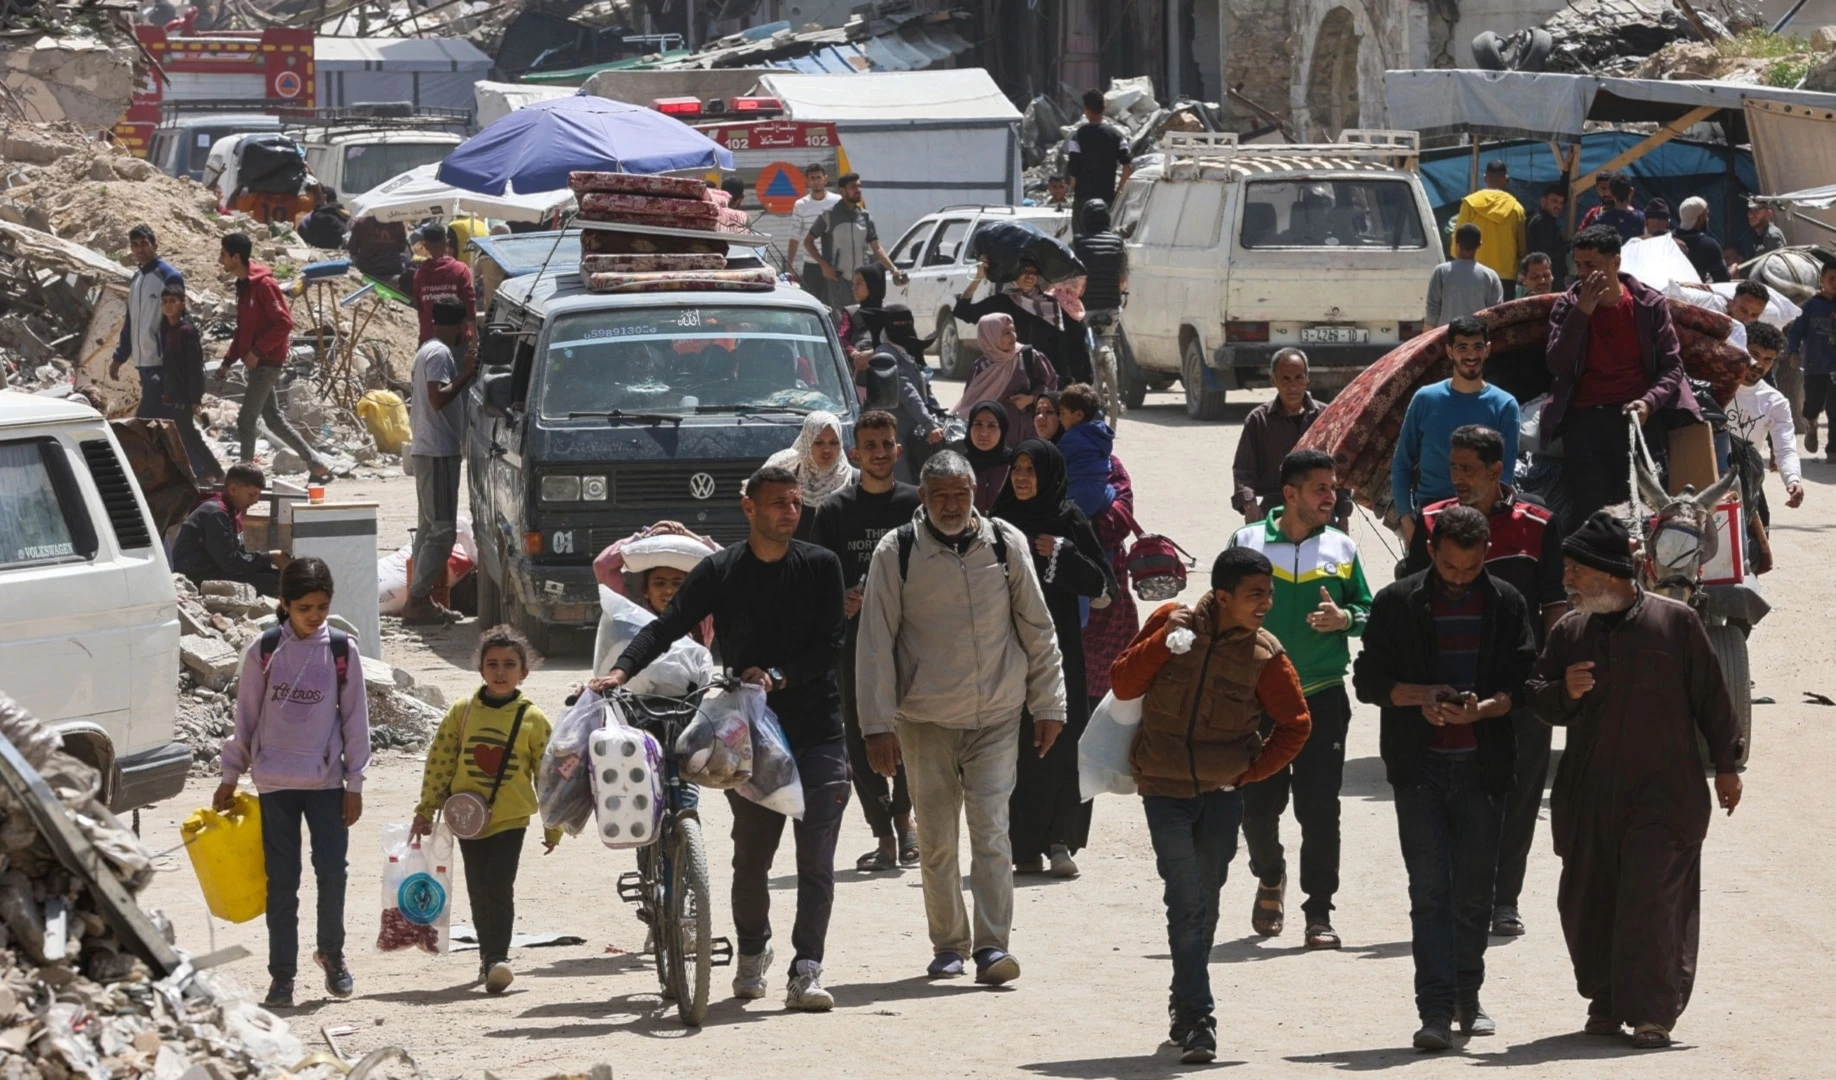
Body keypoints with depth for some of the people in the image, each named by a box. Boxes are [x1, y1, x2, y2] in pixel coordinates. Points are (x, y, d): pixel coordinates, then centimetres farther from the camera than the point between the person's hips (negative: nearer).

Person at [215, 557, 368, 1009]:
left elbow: (355, 718, 4)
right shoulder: (263, 651, -2)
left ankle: (332, 952, 21)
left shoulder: (342, 650, -1)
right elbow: (245, 717, 5)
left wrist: (355, 782, 2)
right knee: (281, 880, 2)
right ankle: (282, 975, 8)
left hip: (327, 780, 0)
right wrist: (230, 779, 6)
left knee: (332, 871, -3)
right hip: (275, 781, 0)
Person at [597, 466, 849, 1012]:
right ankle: (752, 951, 32)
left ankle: (806, 972, -12)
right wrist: (622, 670, -21)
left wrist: (777, 676, -19)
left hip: (817, 731, -1)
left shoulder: (820, 566, 3)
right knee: (750, 856, 7)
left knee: (816, 860, -9)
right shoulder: (720, 571, 4)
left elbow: (830, 645, -3)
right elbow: (667, 627, -4)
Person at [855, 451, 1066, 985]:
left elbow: (1038, 630, 9)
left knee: (991, 828, -11)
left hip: (997, 716, 0)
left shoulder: (1006, 544, 0)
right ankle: (948, 945, 18)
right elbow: (876, 644, -2)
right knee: (936, 840, 6)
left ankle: (992, 944, -13)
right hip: (924, 720, 0)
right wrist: (878, 725, -7)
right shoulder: (897, 553, -4)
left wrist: (1048, 706, 9)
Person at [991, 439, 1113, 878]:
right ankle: (1025, 846, 2)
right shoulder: (1002, 521, 9)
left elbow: (1101, 584, -2)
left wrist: (1063, 554, -13)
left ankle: (1059, 841, -3)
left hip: (1058, 647, -2)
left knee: (1059, 742, -7)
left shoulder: (1070, 521, 1)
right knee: (1017, 746, -2)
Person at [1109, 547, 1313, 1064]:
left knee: (1203, 905, 10)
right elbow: (1123, 684, -4)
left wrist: (1253, 771, 0)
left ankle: (1185, 1007, 27)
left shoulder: (1264, 653, -5)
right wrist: (1164, 641, -15)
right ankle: (1197, 1019, -8)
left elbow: (1295, 724, 5)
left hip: (1222, 793, 1)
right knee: (1188, 903, -9)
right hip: (1165, 789, -1)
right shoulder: (1171, 622, -5)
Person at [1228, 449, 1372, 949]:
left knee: (1319, 808, -4)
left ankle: (1319, 912, 4)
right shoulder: (1247, 543, 1)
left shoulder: (1341, 548, 6)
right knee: (1258, 804, 4)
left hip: (1322, 696, 0)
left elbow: (1367, 610, 11)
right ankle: (1270, 879, 33)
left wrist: (1344, 618, -11)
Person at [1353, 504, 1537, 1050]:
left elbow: (1524, 681, 3)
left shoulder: (1504, 603, 5)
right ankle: (1436, 1010, -12)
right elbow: (1369, 679, 2)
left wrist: (1484, 708, -17)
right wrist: (1420, 694, -15)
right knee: (1430, 888, -8)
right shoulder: (1397, 602, 2)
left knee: (1474, 891, 8)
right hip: (1419, 765, -2)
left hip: (1482, 766, 2)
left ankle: (1467, 1000, 22)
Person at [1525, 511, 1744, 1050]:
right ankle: (1606, 1001, 22)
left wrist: (1725, 764, 4)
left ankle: (1653, 1012, -8)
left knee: (1652, 901, -11)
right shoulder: (1570, 632, 8)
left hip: (1663, 792, -5)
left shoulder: (1675, 622, -3)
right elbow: (1539, 699, 13)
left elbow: (1710, 696, 3)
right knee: (1588, 900, 7)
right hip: (1588, 796, 5)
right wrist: (1563, 692, -10)